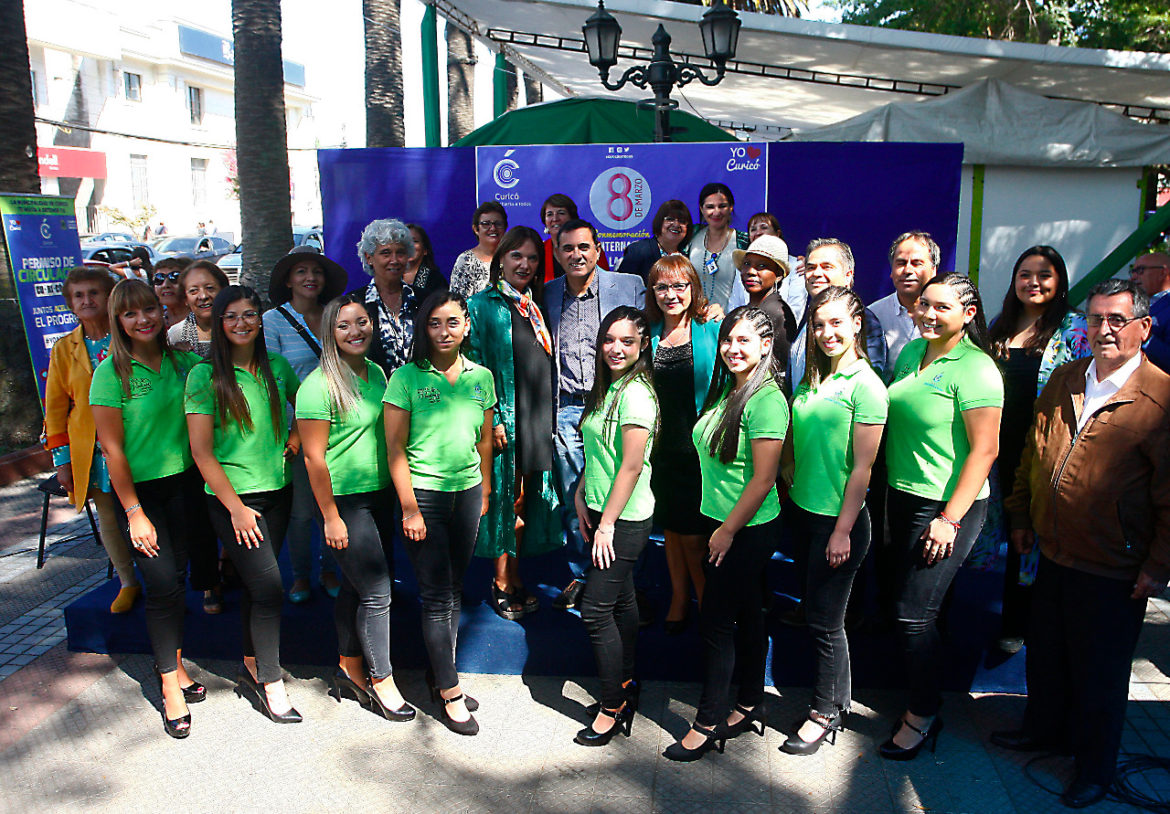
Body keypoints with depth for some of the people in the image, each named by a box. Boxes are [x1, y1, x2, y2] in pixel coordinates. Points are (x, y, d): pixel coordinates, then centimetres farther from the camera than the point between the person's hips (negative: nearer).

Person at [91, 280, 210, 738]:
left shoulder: (182, 361, 1)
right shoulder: (111, 373, -11)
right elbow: (112, 448, -11)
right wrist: (135, 514, -11)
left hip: (184, 483, 4)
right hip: (139, 489, -4)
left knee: (177, 576, 11)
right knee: (162, 584, -5)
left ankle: (176, 664, 28)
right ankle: (170, 684, 9)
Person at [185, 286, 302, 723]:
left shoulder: (277, 366, 4)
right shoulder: (205, 375, -9)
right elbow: (201, 452, -10)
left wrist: (297, 433, 4)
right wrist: (236, 507, -11)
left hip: (277, 491, 4)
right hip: (233, 497, -4)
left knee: (256, 585, 13)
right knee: (269, 588, -7)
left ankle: (251, 670, 30)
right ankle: (271, 683, 9)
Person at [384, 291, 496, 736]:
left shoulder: (481, 377, 5)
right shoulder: (406, 377, -7)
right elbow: (395, 448, -8)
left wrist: (485, 491, 16)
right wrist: (409, 508, -10)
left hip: (467, 491, 4)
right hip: (423, 493, -4)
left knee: (454, 588, 11)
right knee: (436, 594, -1)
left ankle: (439, 674, 26)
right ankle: (450, 692, 9)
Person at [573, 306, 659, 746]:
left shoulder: (635, 393, -19)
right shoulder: (608, 387, 10)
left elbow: (632, 465, -20)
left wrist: (607, 524, -17)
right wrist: (581, 495, 10)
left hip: (625, 519, -9)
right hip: (603, 511, 9)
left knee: (596, 609, -5)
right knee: (621, 600, 18)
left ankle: (613, 707, 9)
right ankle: (625, 684, 33)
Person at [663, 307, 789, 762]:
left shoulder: (767, 401, -19)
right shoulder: (725, 390, 8)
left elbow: (763, 479, -21)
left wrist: (728, 530, -14)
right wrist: (720, 527, 16)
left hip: (748, 530, -8)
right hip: (723, 524, 8)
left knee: (716, 620, -1)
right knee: (746, 616, 18)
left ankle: (708, 723, 13)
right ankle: (750, 704, 33)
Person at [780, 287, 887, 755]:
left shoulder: (866, 385, -14)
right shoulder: (812, 379, 8)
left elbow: (862, 468, -15)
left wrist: (843, 529, -15)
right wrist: (792, 486, 11)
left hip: (839, 521, -7)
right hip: (803, 511, 7)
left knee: (825, 620, 3)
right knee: (815, 609, 16)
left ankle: (826, 713, 21)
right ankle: (836, 696, 34)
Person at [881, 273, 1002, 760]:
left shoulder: (975, 369, -15)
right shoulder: (911, 353, 8)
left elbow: (985, 450, -17)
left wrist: (951, 519, -18)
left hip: (947, 507, -7)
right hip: (903, 498, 7)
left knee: (915, 615, -3)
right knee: (906, 606, 15)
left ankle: (924, 716, 17)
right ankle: (922, 701, 33)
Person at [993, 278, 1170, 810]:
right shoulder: (1064, 380, 4)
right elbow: (1033, 453, 14)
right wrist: (1022, 516, 15)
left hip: (1113, 573, -5)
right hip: (1054, 553, 6)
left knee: (1100, 673, 12)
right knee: (1045, 653, 22)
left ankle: (1095, 768, 34)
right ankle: (1043, 730, 46)